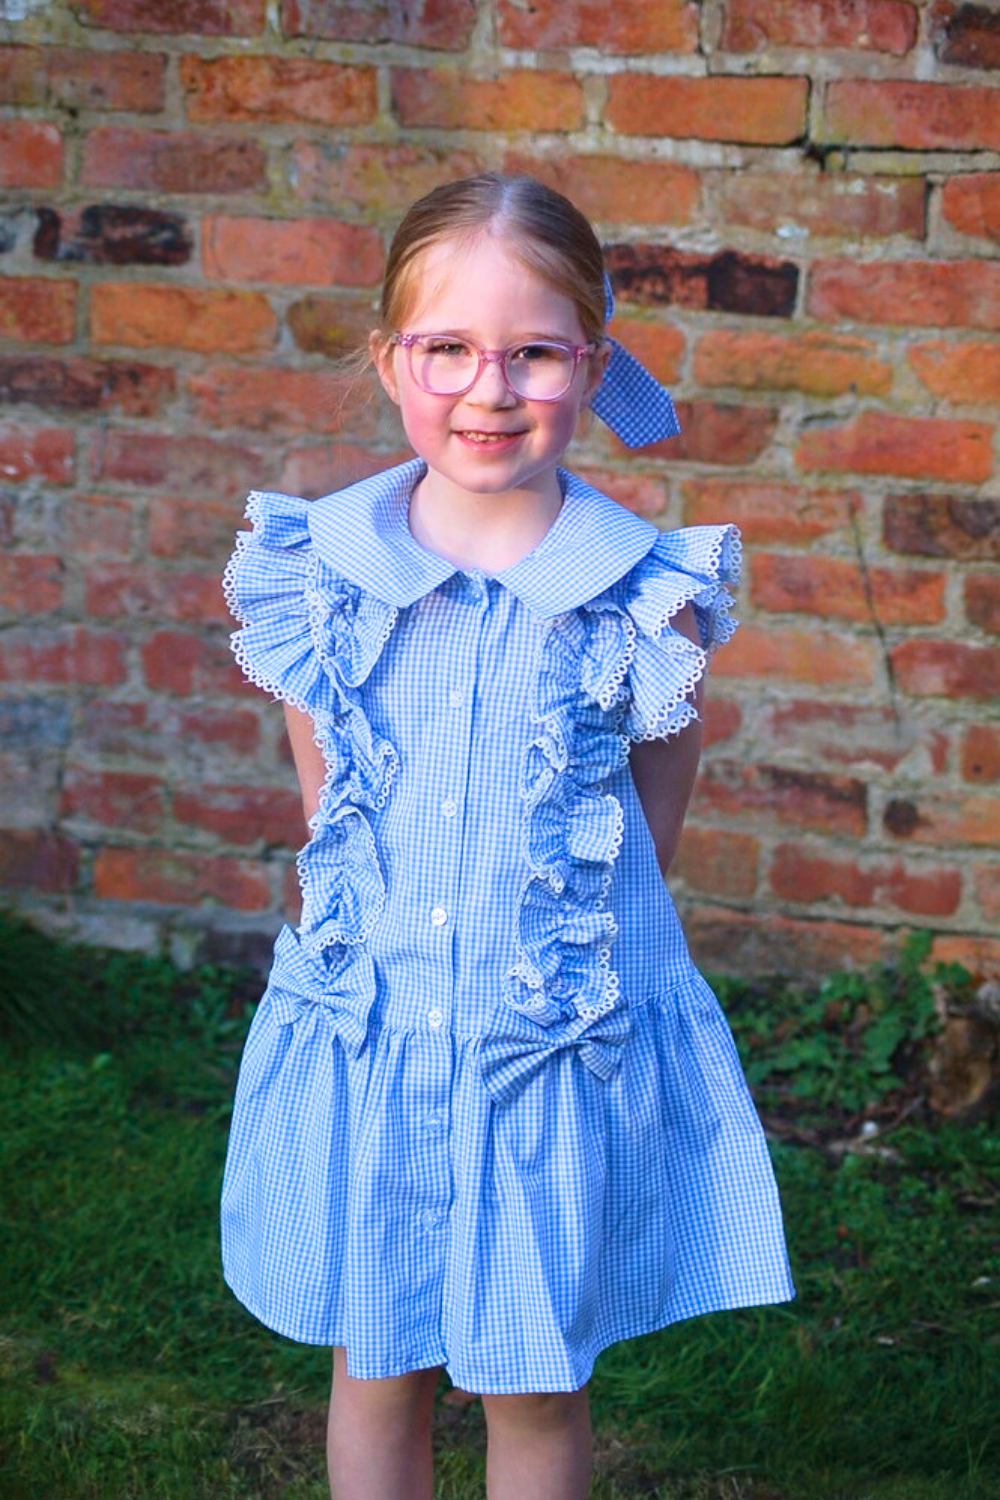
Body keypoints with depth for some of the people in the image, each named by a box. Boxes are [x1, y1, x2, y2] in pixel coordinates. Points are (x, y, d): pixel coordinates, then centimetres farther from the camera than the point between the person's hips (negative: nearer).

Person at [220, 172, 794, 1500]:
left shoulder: (643, 597, -12)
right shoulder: (319, 571, -6)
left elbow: (655, 816, 2)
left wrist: (575, 936, 1)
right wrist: (376, 931, 5)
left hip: (563, 1042, -1)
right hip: (366, 1030, 2)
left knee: (538, 1386, 13)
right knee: (376, 1368, 16)